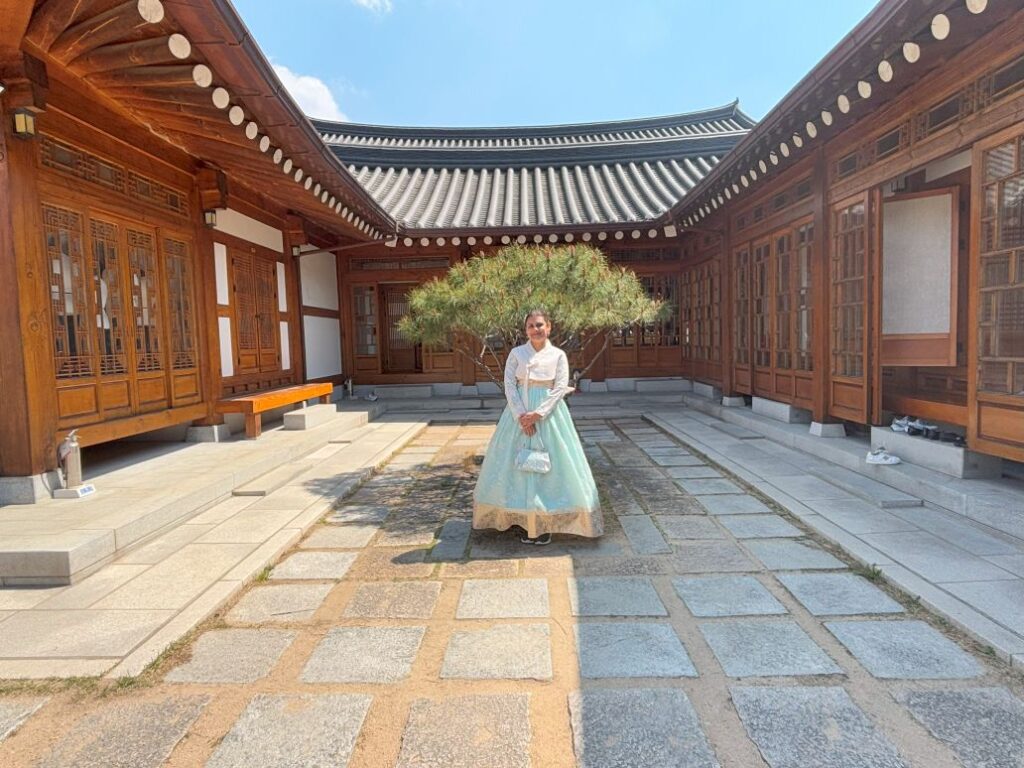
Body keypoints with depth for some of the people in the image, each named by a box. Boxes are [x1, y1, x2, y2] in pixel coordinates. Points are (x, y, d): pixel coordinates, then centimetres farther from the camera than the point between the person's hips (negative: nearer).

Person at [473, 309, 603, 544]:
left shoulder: (558, 355, 1)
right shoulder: (516, 353, 3)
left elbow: (560, 387, -6)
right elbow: (509, 386, -2)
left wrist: (538, 413, -17)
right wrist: (521, 415, -14)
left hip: (549, 414, -1)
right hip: (520, 414, 1)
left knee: (548, 464, 0)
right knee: (520, 462, 2)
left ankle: (546, 523, 9)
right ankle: (525, 520, 13)